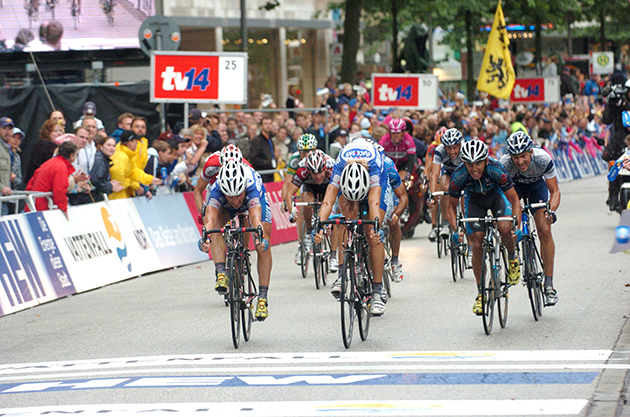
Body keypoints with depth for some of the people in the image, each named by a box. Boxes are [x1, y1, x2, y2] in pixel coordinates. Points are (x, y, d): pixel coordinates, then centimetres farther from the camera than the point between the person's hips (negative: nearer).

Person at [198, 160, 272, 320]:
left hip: (257, 200, -1)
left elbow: (256, 217, -57)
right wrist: (205, 238, -73)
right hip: (226, 209, 1)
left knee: (263, 246, -17)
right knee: (217, 224, -33)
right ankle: (221, 273, -34)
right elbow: (210, 218, -53)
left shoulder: (252, 187, -44)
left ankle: (263, 297, -11)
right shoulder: (216, 191, -41)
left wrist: (261, 238, -76)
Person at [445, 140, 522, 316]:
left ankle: (512, 258, 3)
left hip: (496, 194, -1)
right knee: (477, 244, -10)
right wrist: (455, 231, -31)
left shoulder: (496, 170, -36)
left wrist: (517, 228, -36)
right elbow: (451, 207, -16)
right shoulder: (458, 177, -32)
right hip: (474, 200, 1)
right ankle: (480, 293, 3)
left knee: (504, 228, -30)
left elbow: (514, 200, -26)